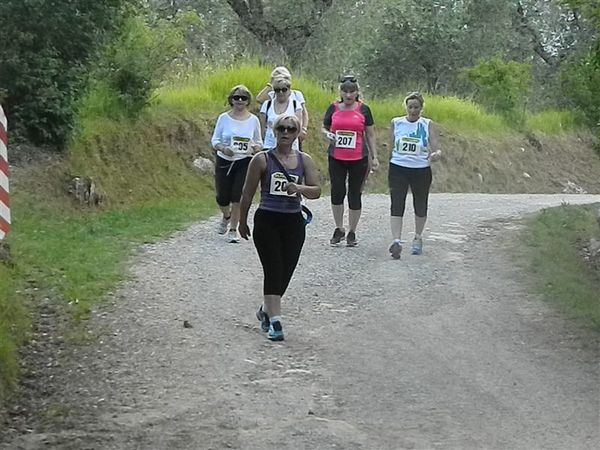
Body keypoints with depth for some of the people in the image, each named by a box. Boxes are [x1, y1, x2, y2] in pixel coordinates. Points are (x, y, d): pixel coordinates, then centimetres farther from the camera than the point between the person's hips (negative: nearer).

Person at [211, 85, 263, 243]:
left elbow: (259, 143, 9)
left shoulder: (253, 120, 1)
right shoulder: (224, 118, 0)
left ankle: (233, 230, 6)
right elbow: (214, 140, 3)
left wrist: (255, 148, -14)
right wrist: (223, 148, -18)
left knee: (238, 197, -9)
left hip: (245, 162, -1)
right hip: (224, 161, 1)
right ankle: (227, 216, 38)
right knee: (222, 198, 3)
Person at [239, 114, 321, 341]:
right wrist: (242, 221, 9)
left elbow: (317, 191, 0)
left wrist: (299, 188, -20)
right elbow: (248, 192, 4)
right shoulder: (262, 159, -2)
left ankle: (266, 310, 33)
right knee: (273, 270, -11)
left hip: (293, 222, 3)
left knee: (285, 272, 8)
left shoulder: (304, 160, 5)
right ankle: (274, 322, -12)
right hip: (267, 220, -3)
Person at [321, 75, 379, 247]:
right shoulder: (334, 108, 5)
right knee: (337, 192, -2)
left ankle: (352, 232, 15)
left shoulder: (363, 109, 3)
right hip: (336, 158, 1)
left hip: (358, 159, -1)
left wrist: (374, 157, 4)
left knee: (355, 194, 3)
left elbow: (370, 135, 8)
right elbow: (323, 128, 15)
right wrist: (328, 135, -9)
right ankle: (339, 229, 15)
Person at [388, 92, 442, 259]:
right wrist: (386, 168, 15)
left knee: (420, 206, 13)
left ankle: (418, 238, 35)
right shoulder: (396, 123, 4)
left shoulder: (428, 125, -2)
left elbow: (436, 149, -7)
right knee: (397, 205, -13)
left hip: (421, 170, 0)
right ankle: (396, 241, -20)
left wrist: (436, 154, -30)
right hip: (398, 169, 0)